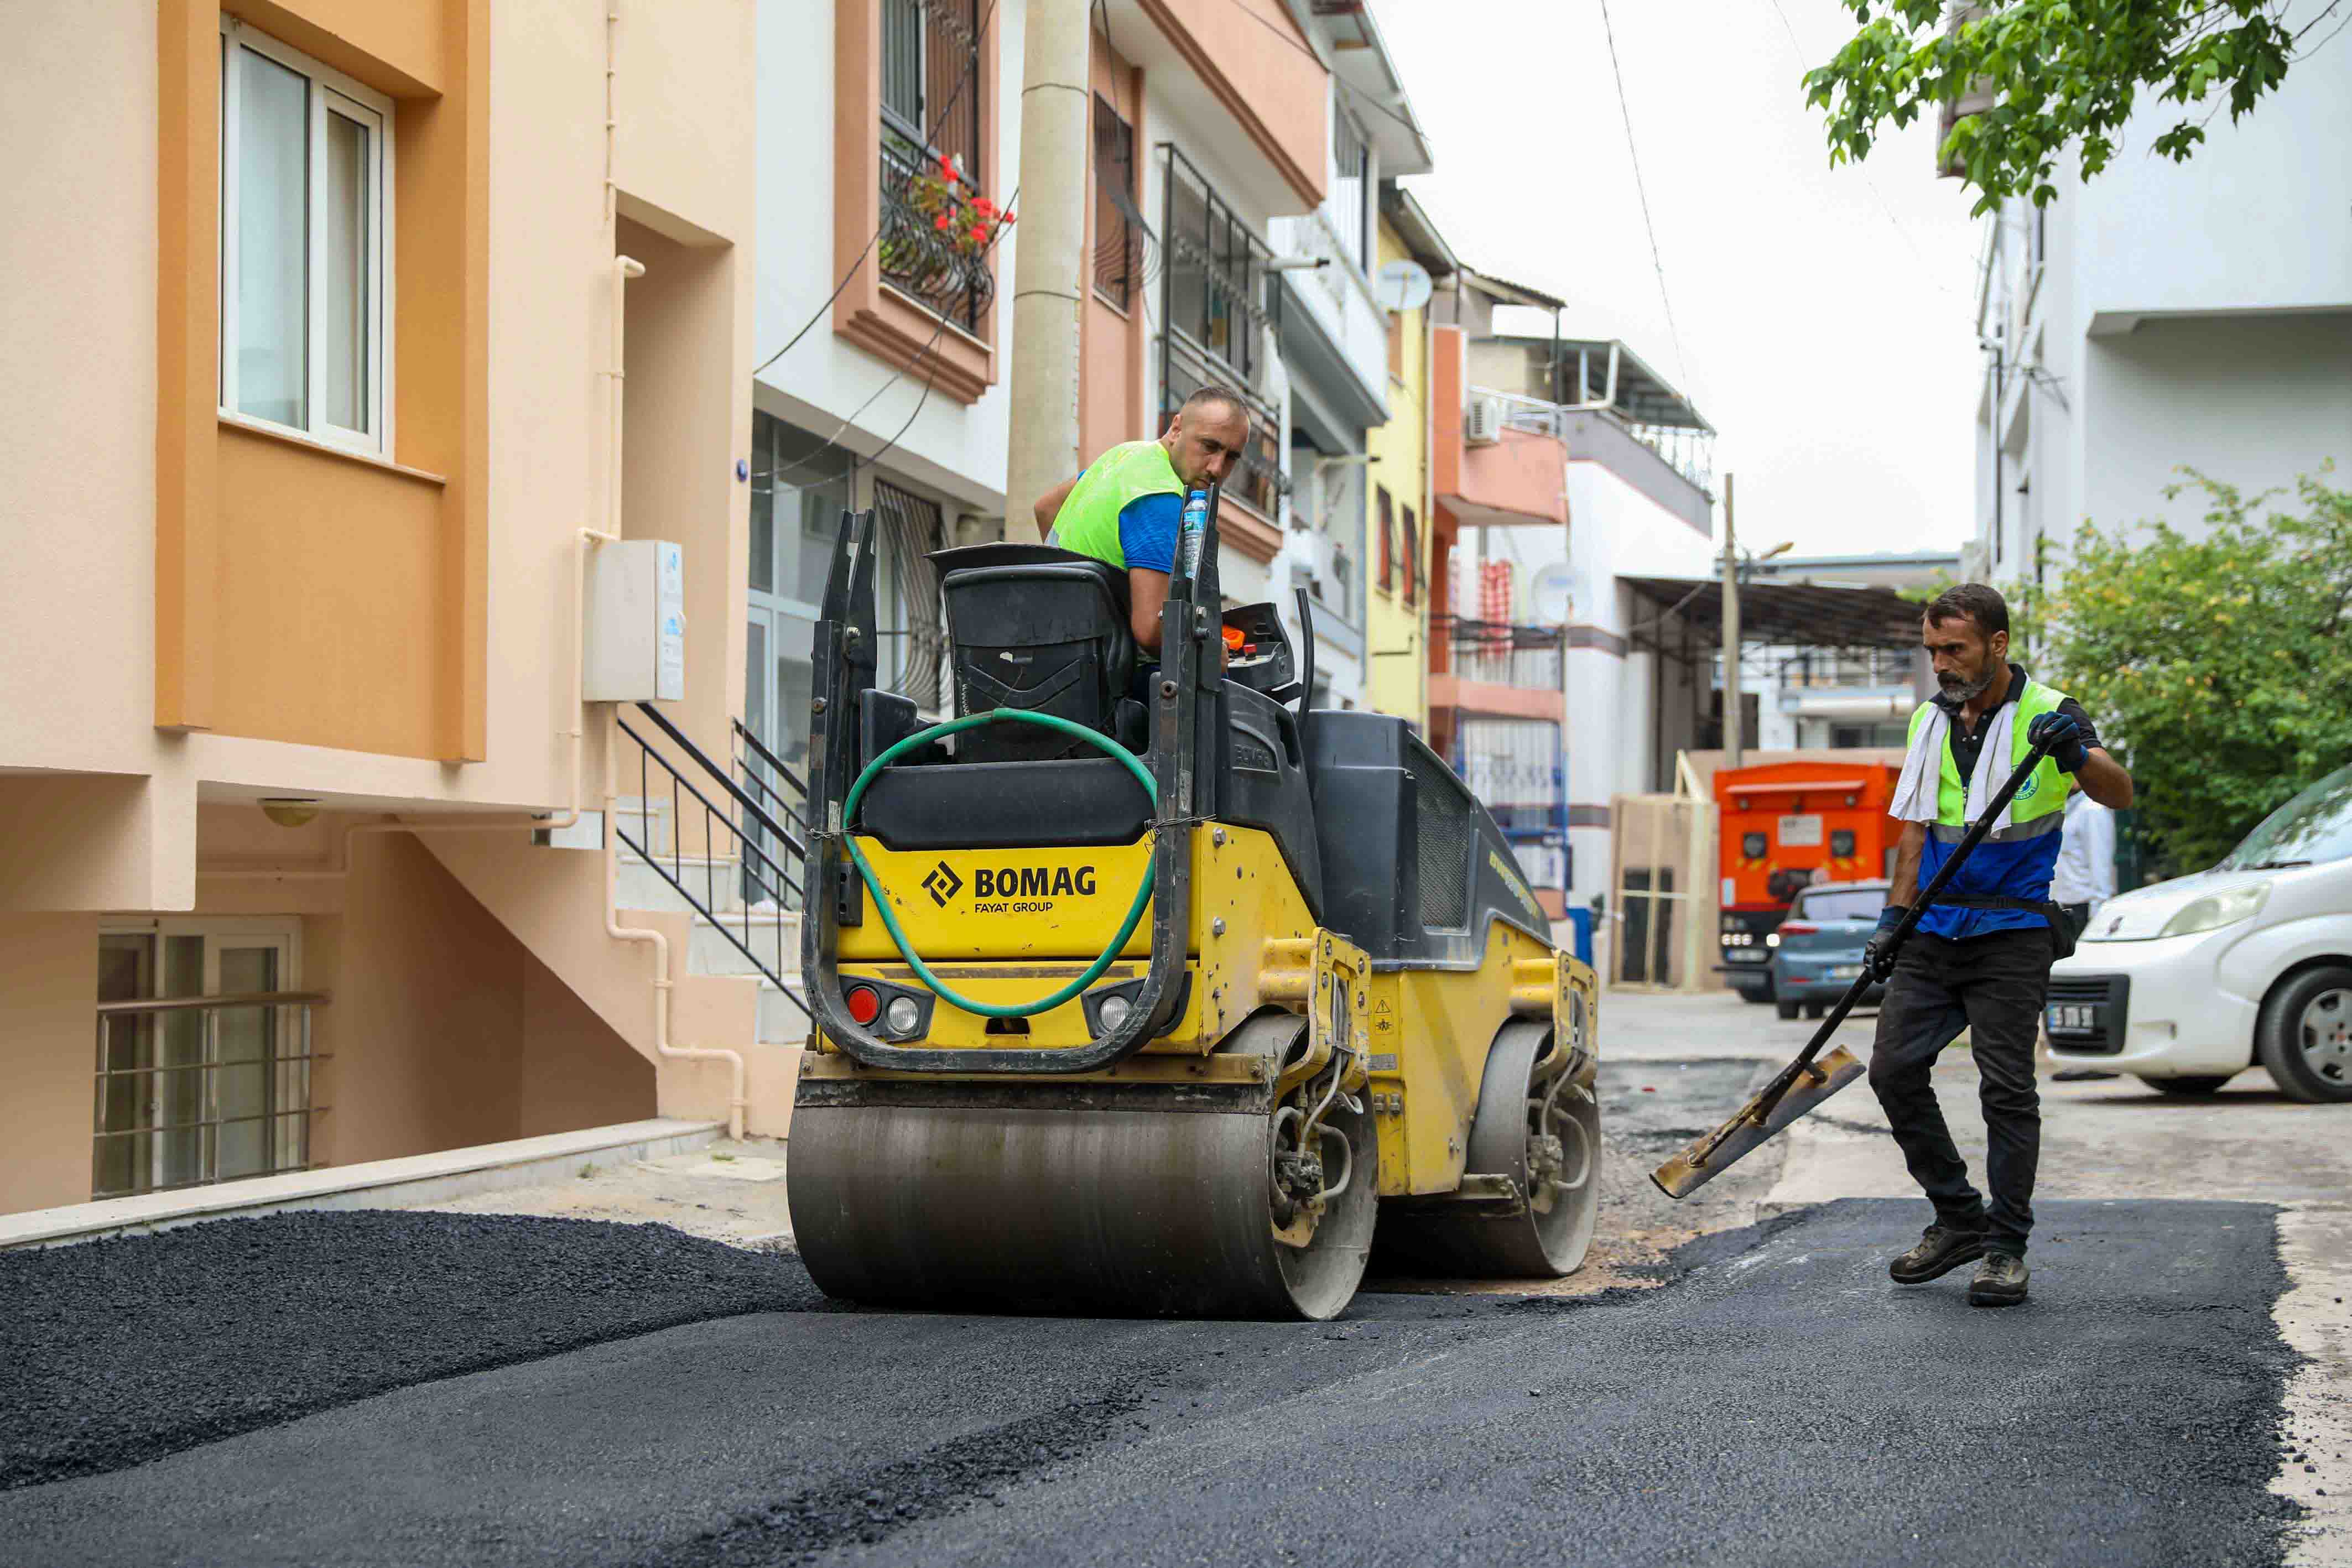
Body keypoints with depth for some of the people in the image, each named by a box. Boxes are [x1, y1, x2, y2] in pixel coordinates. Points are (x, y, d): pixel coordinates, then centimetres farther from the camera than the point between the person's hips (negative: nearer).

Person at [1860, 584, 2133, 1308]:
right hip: (1933, 932, 6)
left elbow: (2119, 795, -20)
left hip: (2012, 933, -6)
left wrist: (2076, 754, -40)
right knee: (1894, 1068, -1)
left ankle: (2006, 1249, 3)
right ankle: (1958, 1220, 13)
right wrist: (1893, 918, 10)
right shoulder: (1930, 721, 12)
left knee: (2007, 1087, -6)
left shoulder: (2047, 713, -6)